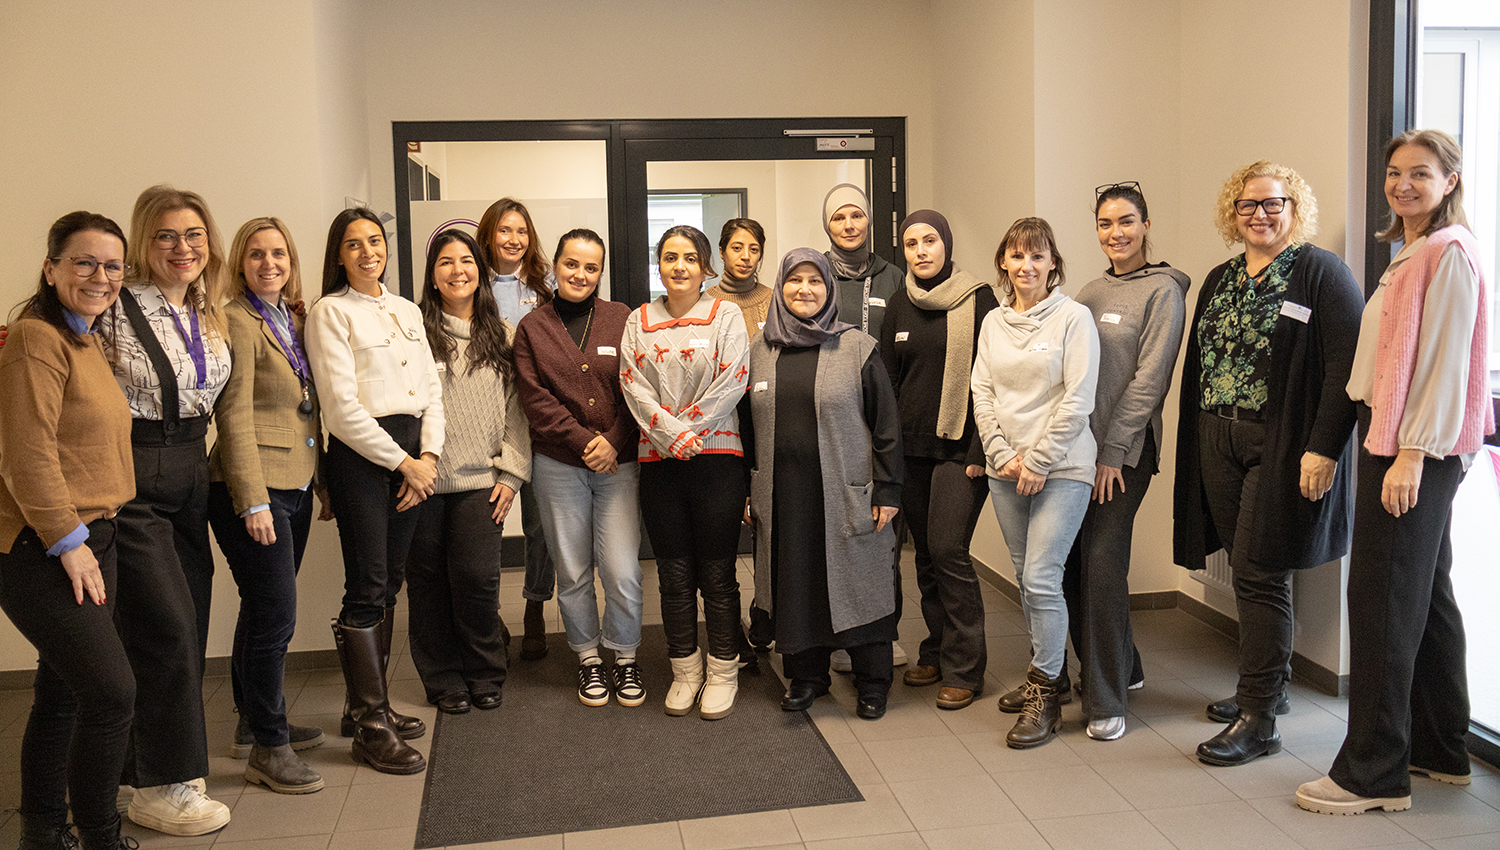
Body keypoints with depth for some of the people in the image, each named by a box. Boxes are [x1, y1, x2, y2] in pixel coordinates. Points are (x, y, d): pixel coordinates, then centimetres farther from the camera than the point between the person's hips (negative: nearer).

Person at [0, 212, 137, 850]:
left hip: (87, 543, 9)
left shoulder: (88, 342, 17)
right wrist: (69, 541, -16)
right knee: (113, 690, -11)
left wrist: (88, 539, 16)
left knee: (64, 696, 15)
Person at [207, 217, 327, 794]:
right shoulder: (236, 322, -9)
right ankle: (267, 749, 6)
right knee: (275, 617, -6)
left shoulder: (294, 320, 14)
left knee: (263, 613, 17)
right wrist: (253, 500, -18)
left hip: (295, 486, 8)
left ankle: (256, 724, 30)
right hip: (253, 488, -8)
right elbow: (235, 416, -14)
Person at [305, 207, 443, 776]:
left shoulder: (408, 311, 17)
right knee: (368, 589, -6)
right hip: (360, 454, -6)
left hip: (412, 456, 6)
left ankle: (368, 704, 22)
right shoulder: (330, 312, -2)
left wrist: (428, 455, -1)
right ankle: (369, 726, 2)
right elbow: (342, 405, -10)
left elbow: (431, 389, 14)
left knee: (389, 584, 11)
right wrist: (403, 462, -10)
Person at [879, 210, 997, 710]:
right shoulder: (899, 306, 10)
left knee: (948, 548, -10)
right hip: (911, 447, 5)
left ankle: (964, 669, 2)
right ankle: (936, 654, 24)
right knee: (925, 552, 10)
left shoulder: (977, 299, -4)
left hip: (959, 446, -5)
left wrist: (981, 451, -12)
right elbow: (887, 381, 13)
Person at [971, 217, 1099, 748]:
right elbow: (982, 394, 8)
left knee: (1041, 578, -9)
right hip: (1004, 469, 5)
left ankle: (1044, 698, 3)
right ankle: (1047, 673, 25)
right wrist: (1004, 456, -3)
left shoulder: (1074, 317, -4)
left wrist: (1039, 461, -12)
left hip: (1061, 468, -5)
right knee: (1026, 579, 10)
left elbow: (1078, 400, -9)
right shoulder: (993, 323, 11)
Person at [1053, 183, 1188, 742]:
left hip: (1124, 449, -6)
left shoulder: (1162, 290, -3)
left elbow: (1149, 378, -10)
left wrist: (1112, 451, -13)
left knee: (1102, 562, -8)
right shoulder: (1090, 294, 16)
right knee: (1070, 561, 6)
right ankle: (1118, 668, 27)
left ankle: (1106, 701, 4)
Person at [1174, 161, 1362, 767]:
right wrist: (1194, 444, 11)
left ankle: (1259, 718, 1)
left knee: (1260, 574, -7)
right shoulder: (1219, 281, 16)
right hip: (1219, 448, 6)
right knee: (1249, 571, 12)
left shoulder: (1322, 273, -5)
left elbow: (1346, 366, -12)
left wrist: (1324, 449, -19)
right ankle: (1267, 684, 27)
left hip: (1283, 448, -6)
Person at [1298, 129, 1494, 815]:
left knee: (1382, 599, -8)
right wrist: (1399, 447, 14)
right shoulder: (1413, 254, 20)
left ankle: (1374, 772, -1)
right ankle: (1443, 751, 27)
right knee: (1425, 593, 15)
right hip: (1396, 441, 10)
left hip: (1419, 447, -10)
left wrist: (1412, 451, -21)